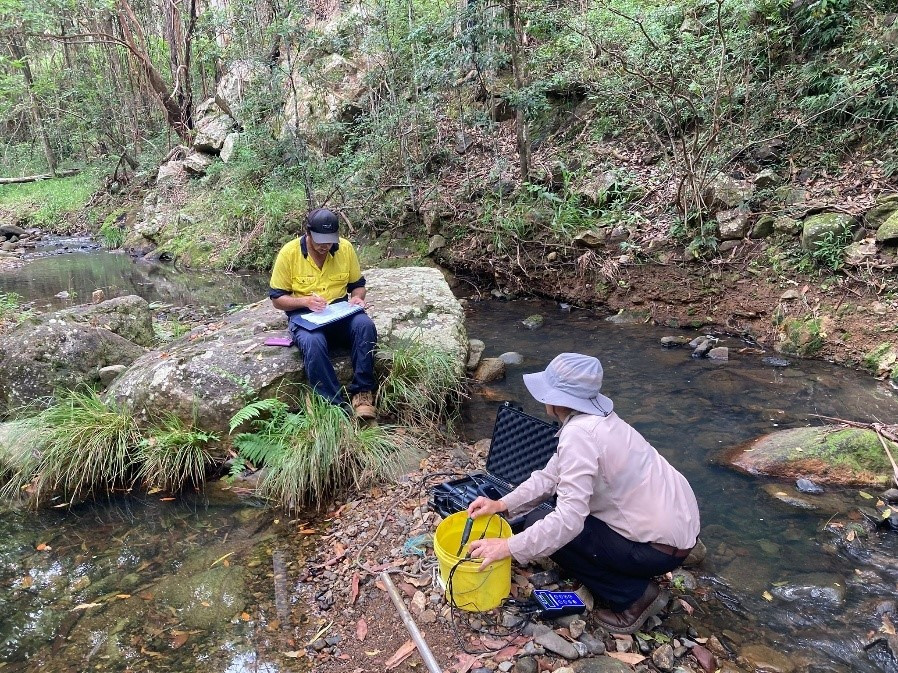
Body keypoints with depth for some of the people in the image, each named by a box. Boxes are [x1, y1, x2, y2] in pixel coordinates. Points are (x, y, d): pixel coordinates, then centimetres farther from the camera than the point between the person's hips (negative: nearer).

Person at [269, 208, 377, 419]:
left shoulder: (345, 248, -2)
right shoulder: (289, 253, -10)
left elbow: (357, 284, 12)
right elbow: (277, 298, -3)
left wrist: (357, 297, -12)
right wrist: (305, 301, -21)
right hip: (303, 314, -2)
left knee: (365, 326, -31)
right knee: (313, 342, -37)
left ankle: (362, 392, -22)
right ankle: (336, 405, -29)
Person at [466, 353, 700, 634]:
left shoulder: (579, 433, -25)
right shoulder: (595, 418, 5)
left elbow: (568, 519, -29)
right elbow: (549, 476, 8)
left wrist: (508, 547, -22)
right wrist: (502, 504, 1)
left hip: (660, 547, -9)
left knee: (542, 527, -6)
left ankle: (635, 596, 3)